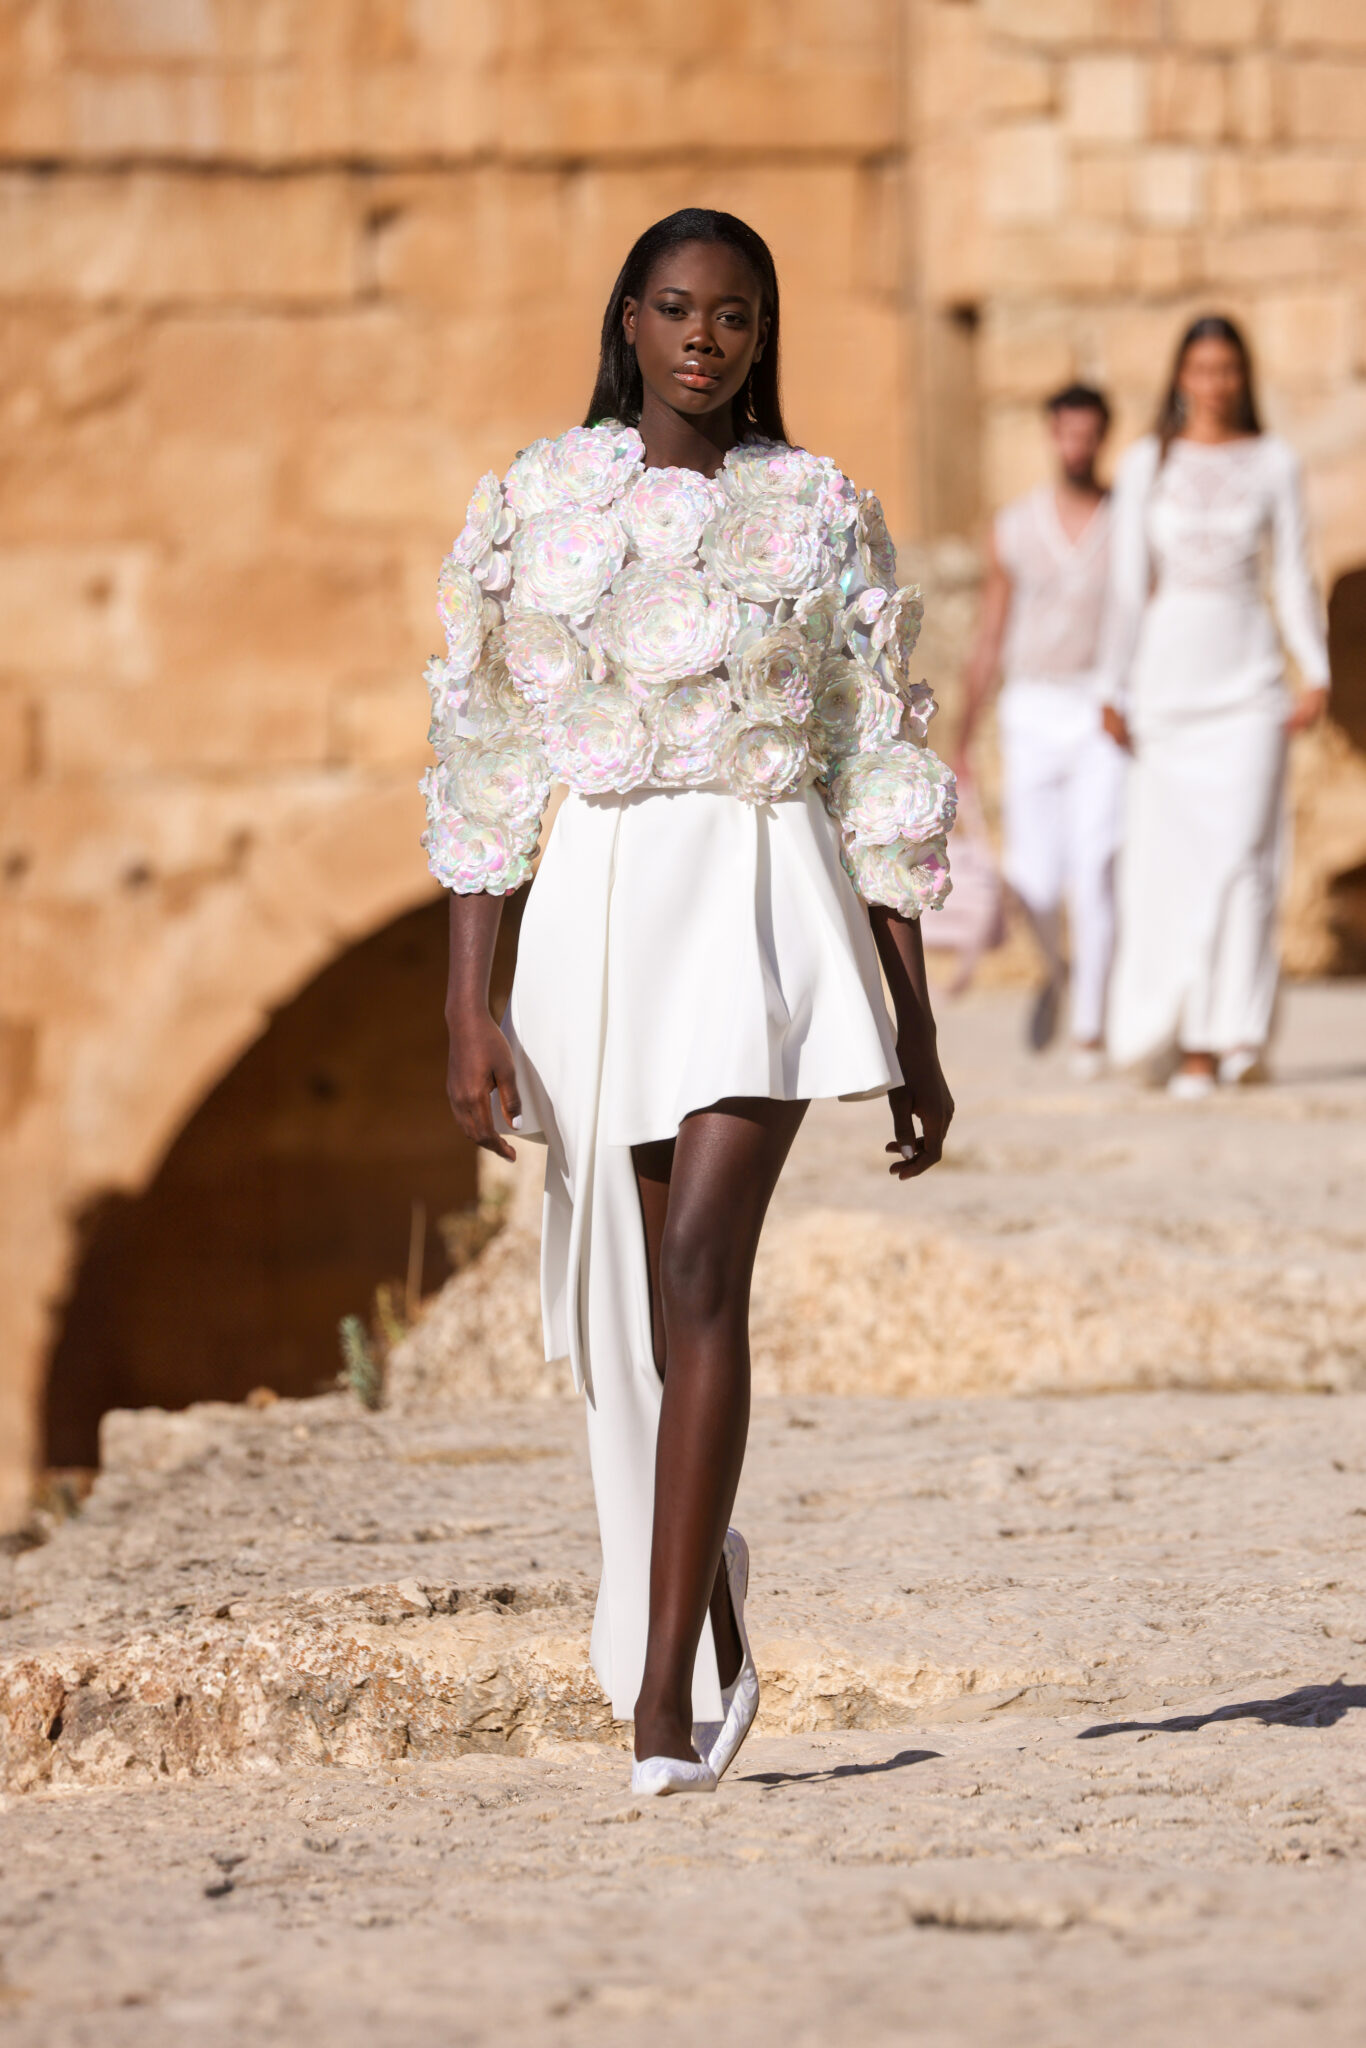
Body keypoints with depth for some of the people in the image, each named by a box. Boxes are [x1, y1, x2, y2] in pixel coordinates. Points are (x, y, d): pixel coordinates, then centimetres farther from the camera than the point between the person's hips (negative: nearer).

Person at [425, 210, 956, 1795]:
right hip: (591, 907, 2)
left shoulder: (821, 514, 4)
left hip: (763, 902, -2)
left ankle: (663, 1692, -20)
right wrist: (466, 1012, -3)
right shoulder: (528, 505, 5)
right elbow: (481, 769, 4)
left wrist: (917, 1033, 6)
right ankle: (716, 1642, 31)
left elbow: (882, 773, 7)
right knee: (629, 1305, 10)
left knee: (700, 1271, -18)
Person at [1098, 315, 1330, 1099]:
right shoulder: (1147, 465, 6)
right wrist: (1116, 689, 2)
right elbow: (1129, 580, 6)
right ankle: (1174, 1033, 11)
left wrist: (1317, 673, -5)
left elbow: (1295, 572, 5)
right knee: (1168, 861, -2)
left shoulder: (1274, 463, 5)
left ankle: (1235, 1034, -10)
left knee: (1242, 854, -9)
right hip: (1169, 673, 1)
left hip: (1249, 678, -1)